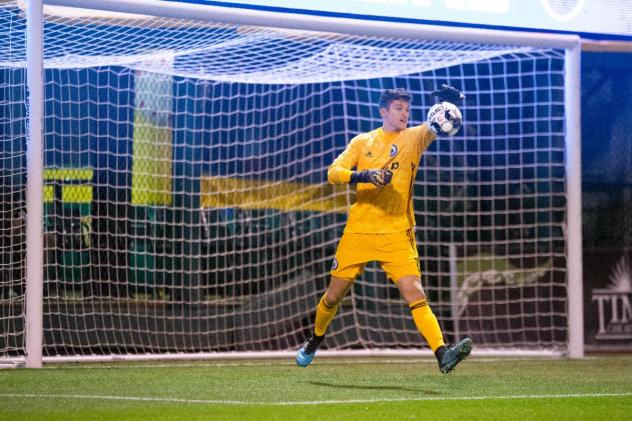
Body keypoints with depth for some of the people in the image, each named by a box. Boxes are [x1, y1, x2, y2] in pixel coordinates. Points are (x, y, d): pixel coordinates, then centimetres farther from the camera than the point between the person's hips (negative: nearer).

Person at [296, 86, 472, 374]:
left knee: (415, 295, -16)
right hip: (358, 231, 1)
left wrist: (446, 102, -38)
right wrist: (362, 176, -22)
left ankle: (442, 354, -27)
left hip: (396, 235, -1)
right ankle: (313, 343, 36)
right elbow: (334, 172, -3)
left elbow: (433, 128, -17)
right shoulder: (363, 142, 7)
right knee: (334, 295, 11)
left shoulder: (413, 138, 4)